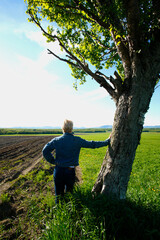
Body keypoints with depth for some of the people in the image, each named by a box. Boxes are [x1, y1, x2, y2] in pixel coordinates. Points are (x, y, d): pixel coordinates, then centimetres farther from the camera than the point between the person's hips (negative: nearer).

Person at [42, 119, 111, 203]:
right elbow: (92, 144, -6)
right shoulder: (77, 140, -10)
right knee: (69, 192, 20)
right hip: (70, 171, -1)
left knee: (58, 192, 18)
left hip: (58, 170, 1)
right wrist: (107, 141, 4)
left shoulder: (56, 140, -6)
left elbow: (45, 151, -6)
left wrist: (53, 161, 2)